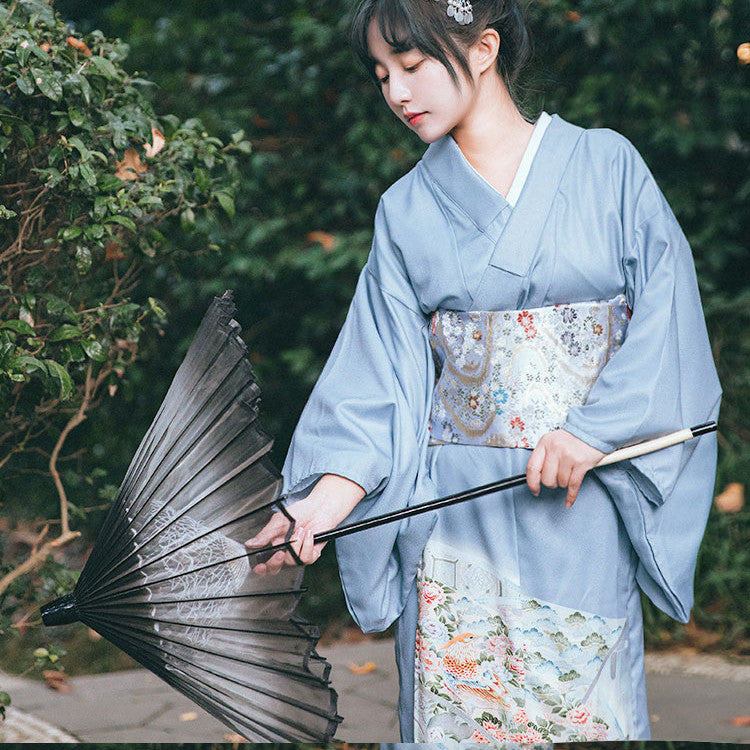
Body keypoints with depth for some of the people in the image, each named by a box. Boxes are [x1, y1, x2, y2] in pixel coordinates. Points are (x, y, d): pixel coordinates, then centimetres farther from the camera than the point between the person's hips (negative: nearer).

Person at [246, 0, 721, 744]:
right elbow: (379, 378, 3)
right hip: (454, 512, 1)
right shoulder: (407, 209, 8)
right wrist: (328, 499, -12)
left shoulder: (606, 165, 4)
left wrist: (593, 430, -14)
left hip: (587, 502, -1)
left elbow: (668, 315, -2)